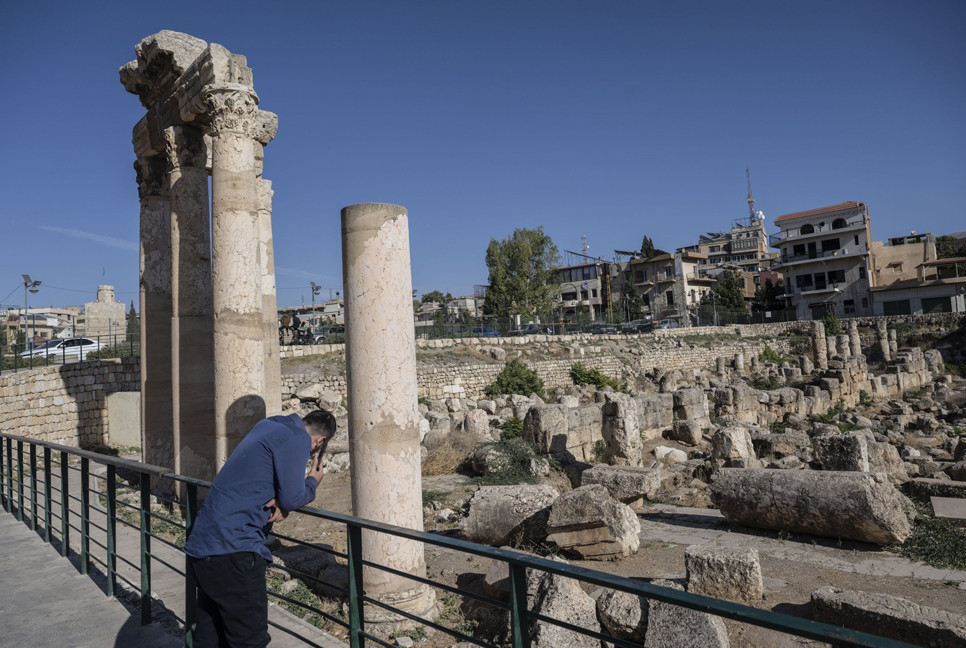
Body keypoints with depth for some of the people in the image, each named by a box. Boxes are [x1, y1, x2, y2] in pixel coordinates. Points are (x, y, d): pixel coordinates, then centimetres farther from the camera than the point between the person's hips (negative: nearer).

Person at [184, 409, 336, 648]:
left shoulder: (267, 426, 15)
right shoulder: (297, 439, -12)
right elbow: (291, 498, -14)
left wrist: (280, 502, -1)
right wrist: (313, 482, 6)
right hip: (232, 550, -10)